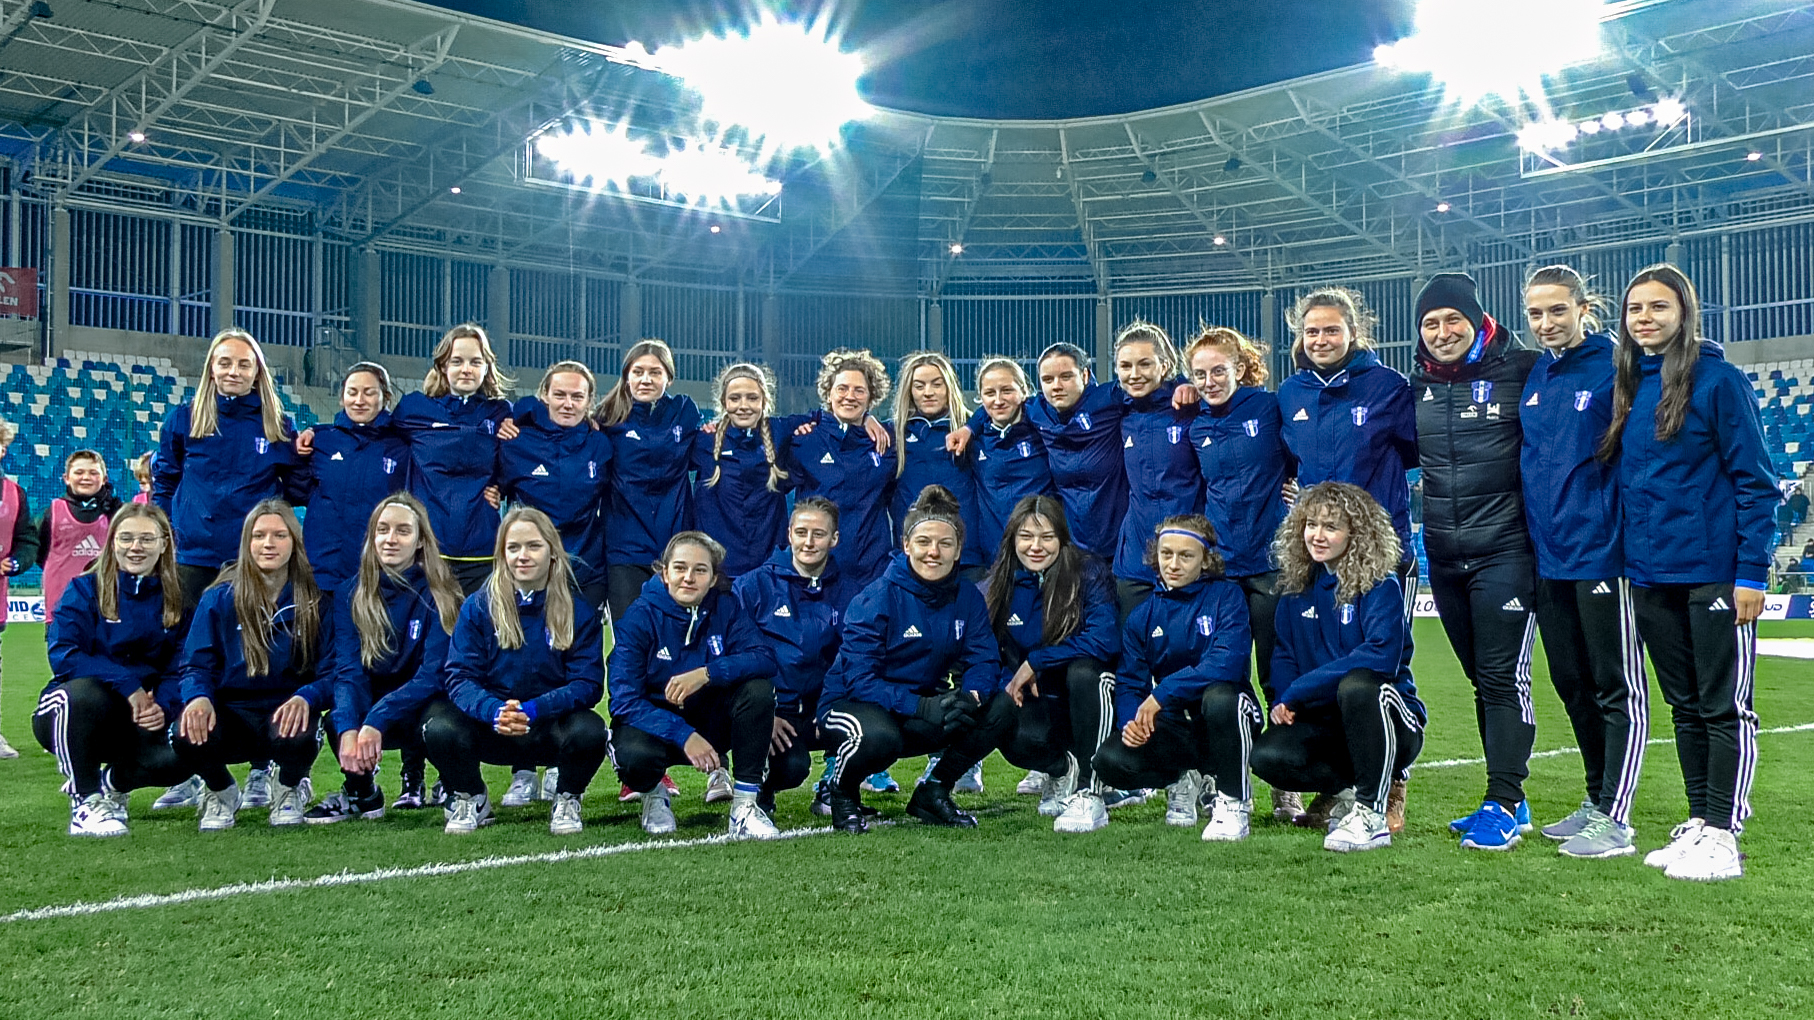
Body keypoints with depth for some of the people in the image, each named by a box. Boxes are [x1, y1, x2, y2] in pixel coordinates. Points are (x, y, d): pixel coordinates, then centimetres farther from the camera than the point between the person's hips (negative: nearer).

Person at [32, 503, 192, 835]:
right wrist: (127, 684, -26)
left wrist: (163, 706, -23)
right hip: (68, 711, -3)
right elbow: (62, 656, -16)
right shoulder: (84, 590, -4)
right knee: (83, 692, -39)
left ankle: (111, 783, 11)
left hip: (139, 721, 3)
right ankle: (84, 800, -19)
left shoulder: (176, 600, 4)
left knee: (180, 757, -27)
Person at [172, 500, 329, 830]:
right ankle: (221, 793, 6)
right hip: (232, 712, 1)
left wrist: (306, 698, -27)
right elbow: (197, 665, 1)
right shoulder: (219, 599, 2)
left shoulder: (314, 600, 0)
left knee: (295, 736, -37)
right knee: (187, 736, -33)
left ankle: (289, 790, 4)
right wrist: (198, 697, -24)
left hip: (286, 714, -1)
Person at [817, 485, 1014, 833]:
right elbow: (859, 678, -22)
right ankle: (842, 790, -2)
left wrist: (970, 695, -29)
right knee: (878, 737, -39)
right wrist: (923, 707, -34)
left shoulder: (967, 598, -2)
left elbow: (984, 661, -5)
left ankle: (933, 792, 5)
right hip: (851, 703, -5)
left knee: (999, 709, -15)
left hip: (924, 705, 5)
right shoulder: (876, 598, -18)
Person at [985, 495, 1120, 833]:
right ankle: (1063, 769, 8)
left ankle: (1089, 793, -25)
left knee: (1082, 670, -36)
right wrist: (1014, 681, -11)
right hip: (1038, 702, 2)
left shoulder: (1089, 573, -12)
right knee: (1016, 739, -31)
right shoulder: (1002, 584, -1)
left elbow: (1105, 640, -25)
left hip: (1090, 697, -2)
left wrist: (1034, 661, -20)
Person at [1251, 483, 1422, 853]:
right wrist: (1284, 702, -13)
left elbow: (1381, 655, -26)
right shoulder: (1298, 586, 6)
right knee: (1267, 757, -25)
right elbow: (1284, 653, 9)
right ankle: (1350, 788, 3)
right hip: (1325, 723, 5)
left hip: (1394, 725, -5)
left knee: (1357, 684, -38)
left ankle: (1373, 813, -25)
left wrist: (1297, 692, -26)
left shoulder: (1380, 586, -12)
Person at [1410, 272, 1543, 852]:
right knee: (1481, 679, 11)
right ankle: (1507, 802, 19)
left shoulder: (1519, 370, -6)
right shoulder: (1419, 386, 11)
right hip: (1444, 557, 6)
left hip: (1505, 549, -6)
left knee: (1504, 677, -6)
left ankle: (1504, 804, 0)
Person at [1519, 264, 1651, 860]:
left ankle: (1613, 819, 4)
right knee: (1573, 688, 14)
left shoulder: (1616, 368, -8)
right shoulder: (1532, 377, 11)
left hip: (1602, 554, -7)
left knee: (1618, 690, 0)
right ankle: (1597, 800, 26)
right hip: (1549, 558, 7)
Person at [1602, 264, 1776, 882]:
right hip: (1650, 576, 6)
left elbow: (1756, 481, -8)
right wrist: (1623, 563, 11)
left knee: (1726, 707, 0)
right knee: (1685, 706, 13)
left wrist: (1752, 572, -13)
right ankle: (1698, 823, 21)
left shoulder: (1718, 381, -6)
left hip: (1714, 573, -6)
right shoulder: (1626, 388, 11)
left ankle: (1723, 836, 5)